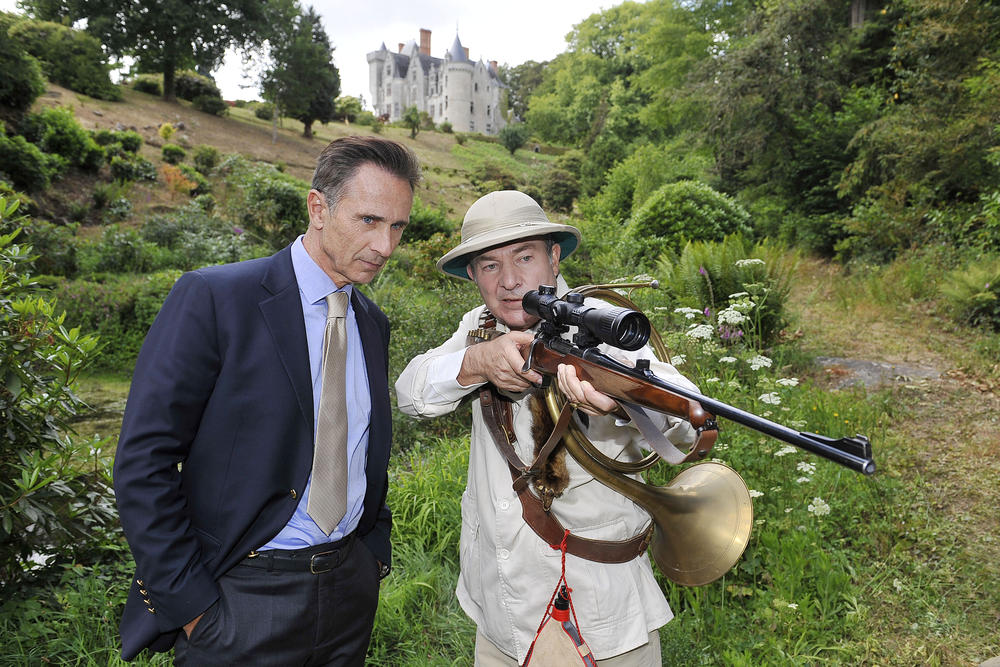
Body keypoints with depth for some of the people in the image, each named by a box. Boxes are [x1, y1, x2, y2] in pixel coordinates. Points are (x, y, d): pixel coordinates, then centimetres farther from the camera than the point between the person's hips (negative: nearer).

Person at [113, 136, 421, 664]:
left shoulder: (373, 323, 6)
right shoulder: (211, 298, -13)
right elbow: (144, 461, -14)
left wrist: (374, 550, 7)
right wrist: (190, 603, -13)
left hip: (350, 586, 6)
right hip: (243, 597, -5)